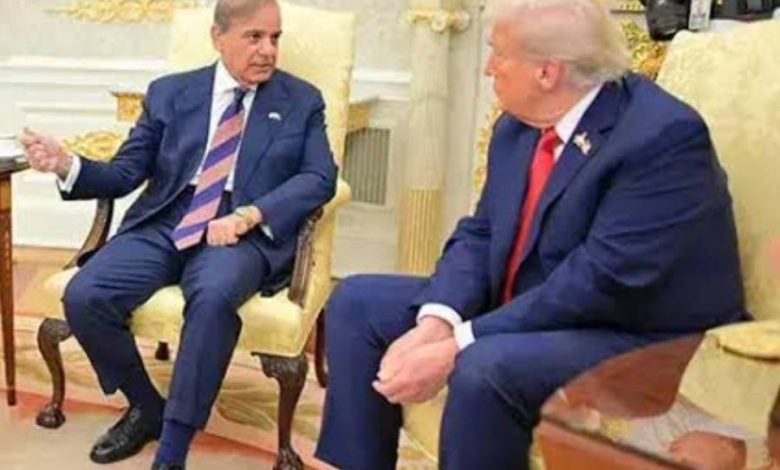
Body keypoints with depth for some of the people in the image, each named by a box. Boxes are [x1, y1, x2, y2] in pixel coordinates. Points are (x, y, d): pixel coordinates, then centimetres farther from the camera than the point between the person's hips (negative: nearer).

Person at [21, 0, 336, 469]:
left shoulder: (303, 101, 10)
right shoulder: (169, 92, 14)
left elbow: (320, 178, -2)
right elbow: (125, 173, 11)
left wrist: (248, 215, -17)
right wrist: (66, 165, -11)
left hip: (243, 234, -3)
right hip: (162, 226, 3)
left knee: (213, 297, -37)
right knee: (84, 296, -22)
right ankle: (147, 406, 6)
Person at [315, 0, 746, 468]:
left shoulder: (663, 136, -23)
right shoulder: (518, 124, 3)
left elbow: (602, 283, -28)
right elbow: (480, 234, 3)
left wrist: (459, 346, -27)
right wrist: (436, 322, -17)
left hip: (645, 341, -8)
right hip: (529, 314, 8)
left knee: (486, 367, -36)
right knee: (358, 302, 3)